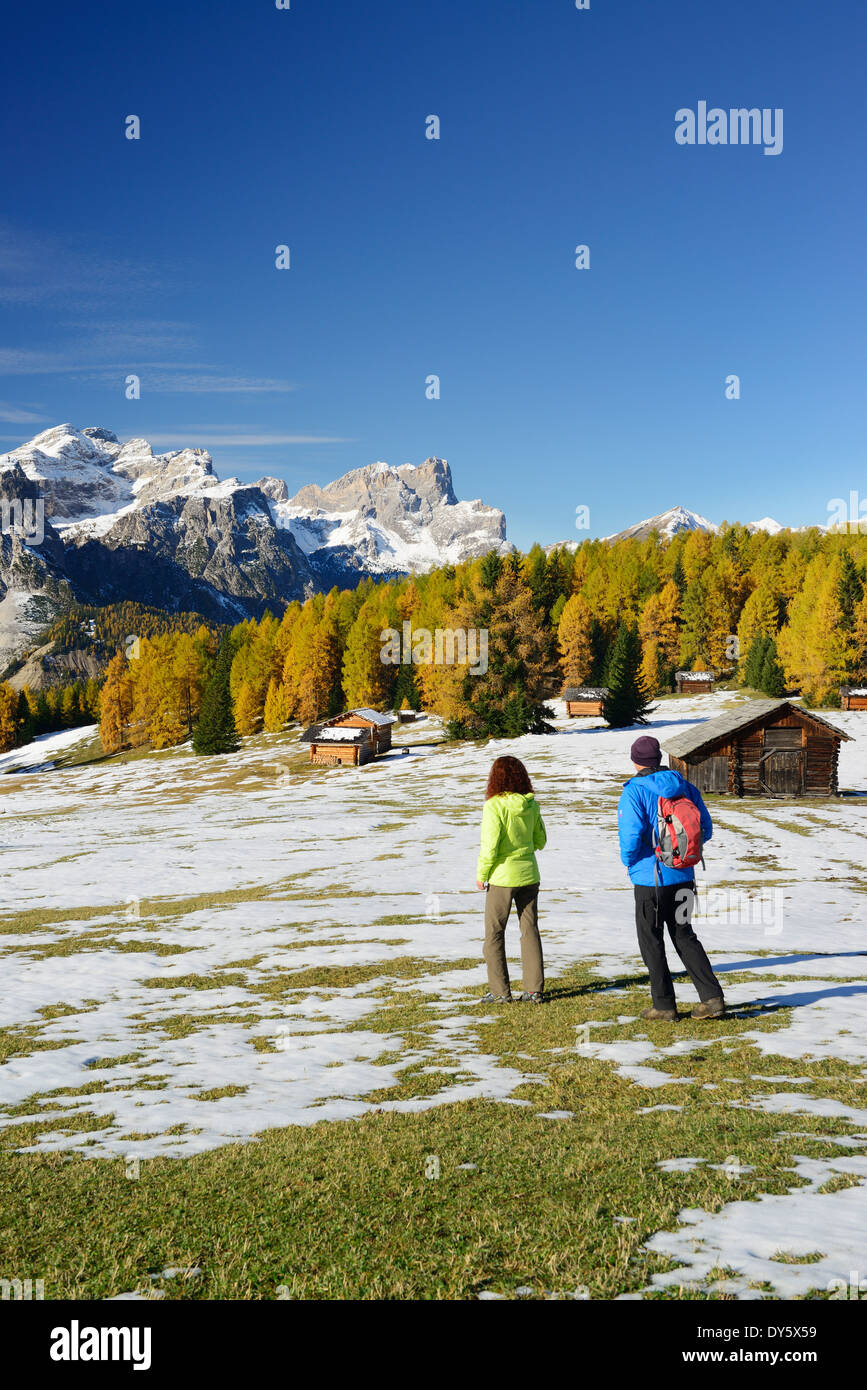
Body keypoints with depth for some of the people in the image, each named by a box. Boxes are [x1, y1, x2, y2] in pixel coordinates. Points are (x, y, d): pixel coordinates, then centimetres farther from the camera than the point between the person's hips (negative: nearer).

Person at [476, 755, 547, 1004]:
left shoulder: (495, 805, -16)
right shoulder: (531, 804, 0)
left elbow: (490, 846, -18)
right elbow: (540, 841, 9)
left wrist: (481, 874, -5)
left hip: (503, 876, -5)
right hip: (529, 875, 5)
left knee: (494, 934, 7)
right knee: (530, 931, 11)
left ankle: (500, 991, 7)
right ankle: (534, 990, 13)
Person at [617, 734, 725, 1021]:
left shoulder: (634, 792, -13)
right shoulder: (684, 786, 4)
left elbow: (631, 834, -23)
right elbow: (705, 828, 7)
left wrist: (628, 860, -4)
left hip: (650, 878, -6)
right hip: (683, 877, 6)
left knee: (651, 942, 7)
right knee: (684, 936, 17)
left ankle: (664, 1005, 12)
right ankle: (712, 998, 9)